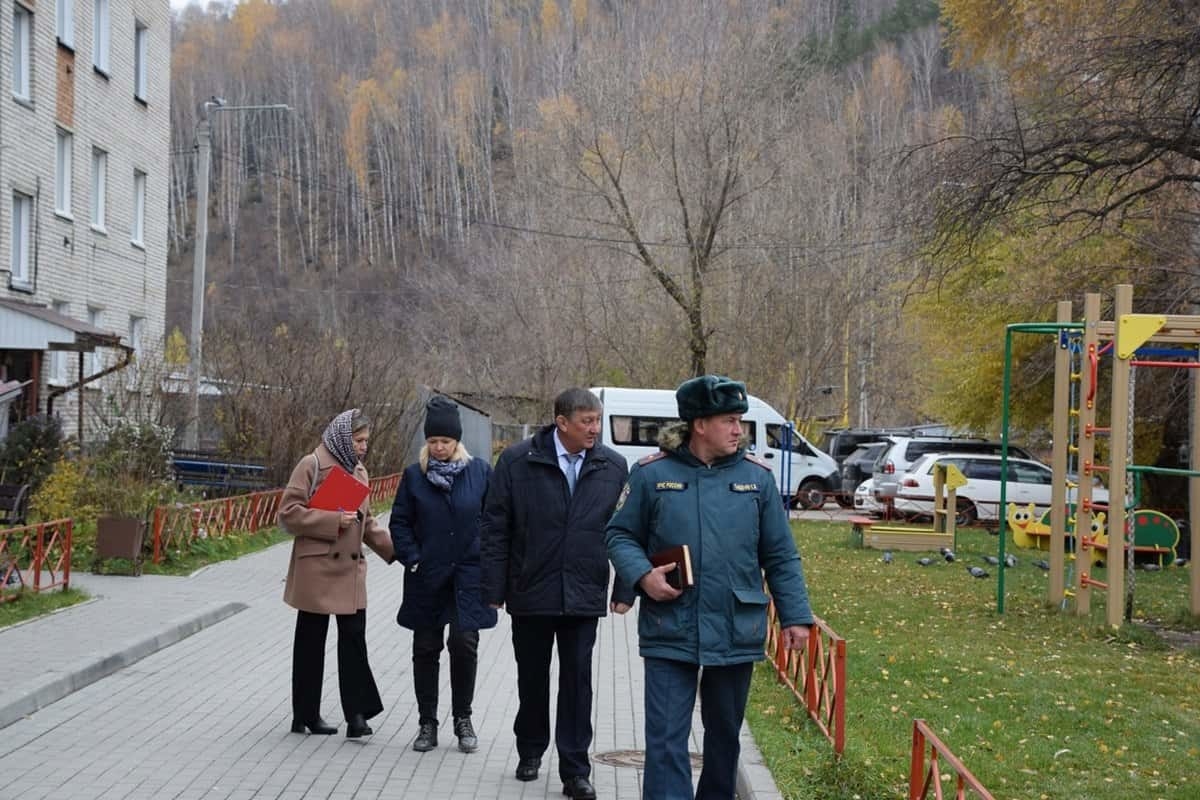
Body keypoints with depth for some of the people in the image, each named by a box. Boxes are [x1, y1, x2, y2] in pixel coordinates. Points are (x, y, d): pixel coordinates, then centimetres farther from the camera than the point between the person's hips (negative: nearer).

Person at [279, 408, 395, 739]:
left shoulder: (359, 472, 13)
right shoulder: (312, 465, -8)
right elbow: (289, 513, -13)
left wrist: (394, 550, 9)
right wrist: (334, 520, -19)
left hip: (350, 570, 6)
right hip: (316, 570, -6)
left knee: (354, 639, -2)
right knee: (311, 643, 6)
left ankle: (357, 714, -1)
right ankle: (305, 716, 15)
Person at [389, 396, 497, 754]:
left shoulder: (480, 472, -1)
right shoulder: (414, 475, 1)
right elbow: (400, 521, 6)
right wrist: (412, 559, -5)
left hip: (468, 576, -1)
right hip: (427, 577, 1)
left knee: (464, 644, -5)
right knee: (425, 649, 6)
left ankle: (463, 719, 13)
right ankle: (427, 723, 17)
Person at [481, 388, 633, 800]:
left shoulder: (613, 466, 0)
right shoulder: (517, 461, -6)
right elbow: (494, 528, -3)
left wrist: (625, 589, 0)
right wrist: (495, 589, -4)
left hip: (583, 596, 0)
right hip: (530, 592, 0)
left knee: (577, 681, 2)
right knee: (532, 677, 14)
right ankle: (531, 751, 34)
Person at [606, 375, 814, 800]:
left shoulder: (756, 476, 2)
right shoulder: (651, 473, -4)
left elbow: (781, 556, 6)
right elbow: (620, 535, 5)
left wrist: (795, 616, 1)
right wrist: (642, 575, -14)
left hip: (737, 634, 3)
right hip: (669, 633, -2)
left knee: (725, 733, 17)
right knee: (666, 738, -6)